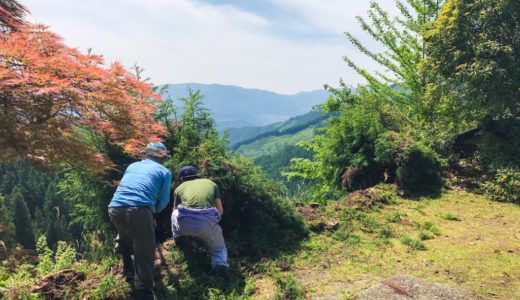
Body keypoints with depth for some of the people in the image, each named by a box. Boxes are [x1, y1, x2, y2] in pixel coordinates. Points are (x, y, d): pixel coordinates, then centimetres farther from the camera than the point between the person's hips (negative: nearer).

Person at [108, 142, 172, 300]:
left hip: (115, 208, 6)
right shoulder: (164, 171, 16)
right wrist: (153, 210, 36)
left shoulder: (132, 166, 30)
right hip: (139, 210, -5)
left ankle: (129, 275, 43)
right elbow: (164, 201, 13)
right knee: (144, 254, 2)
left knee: (124, 241, 32)